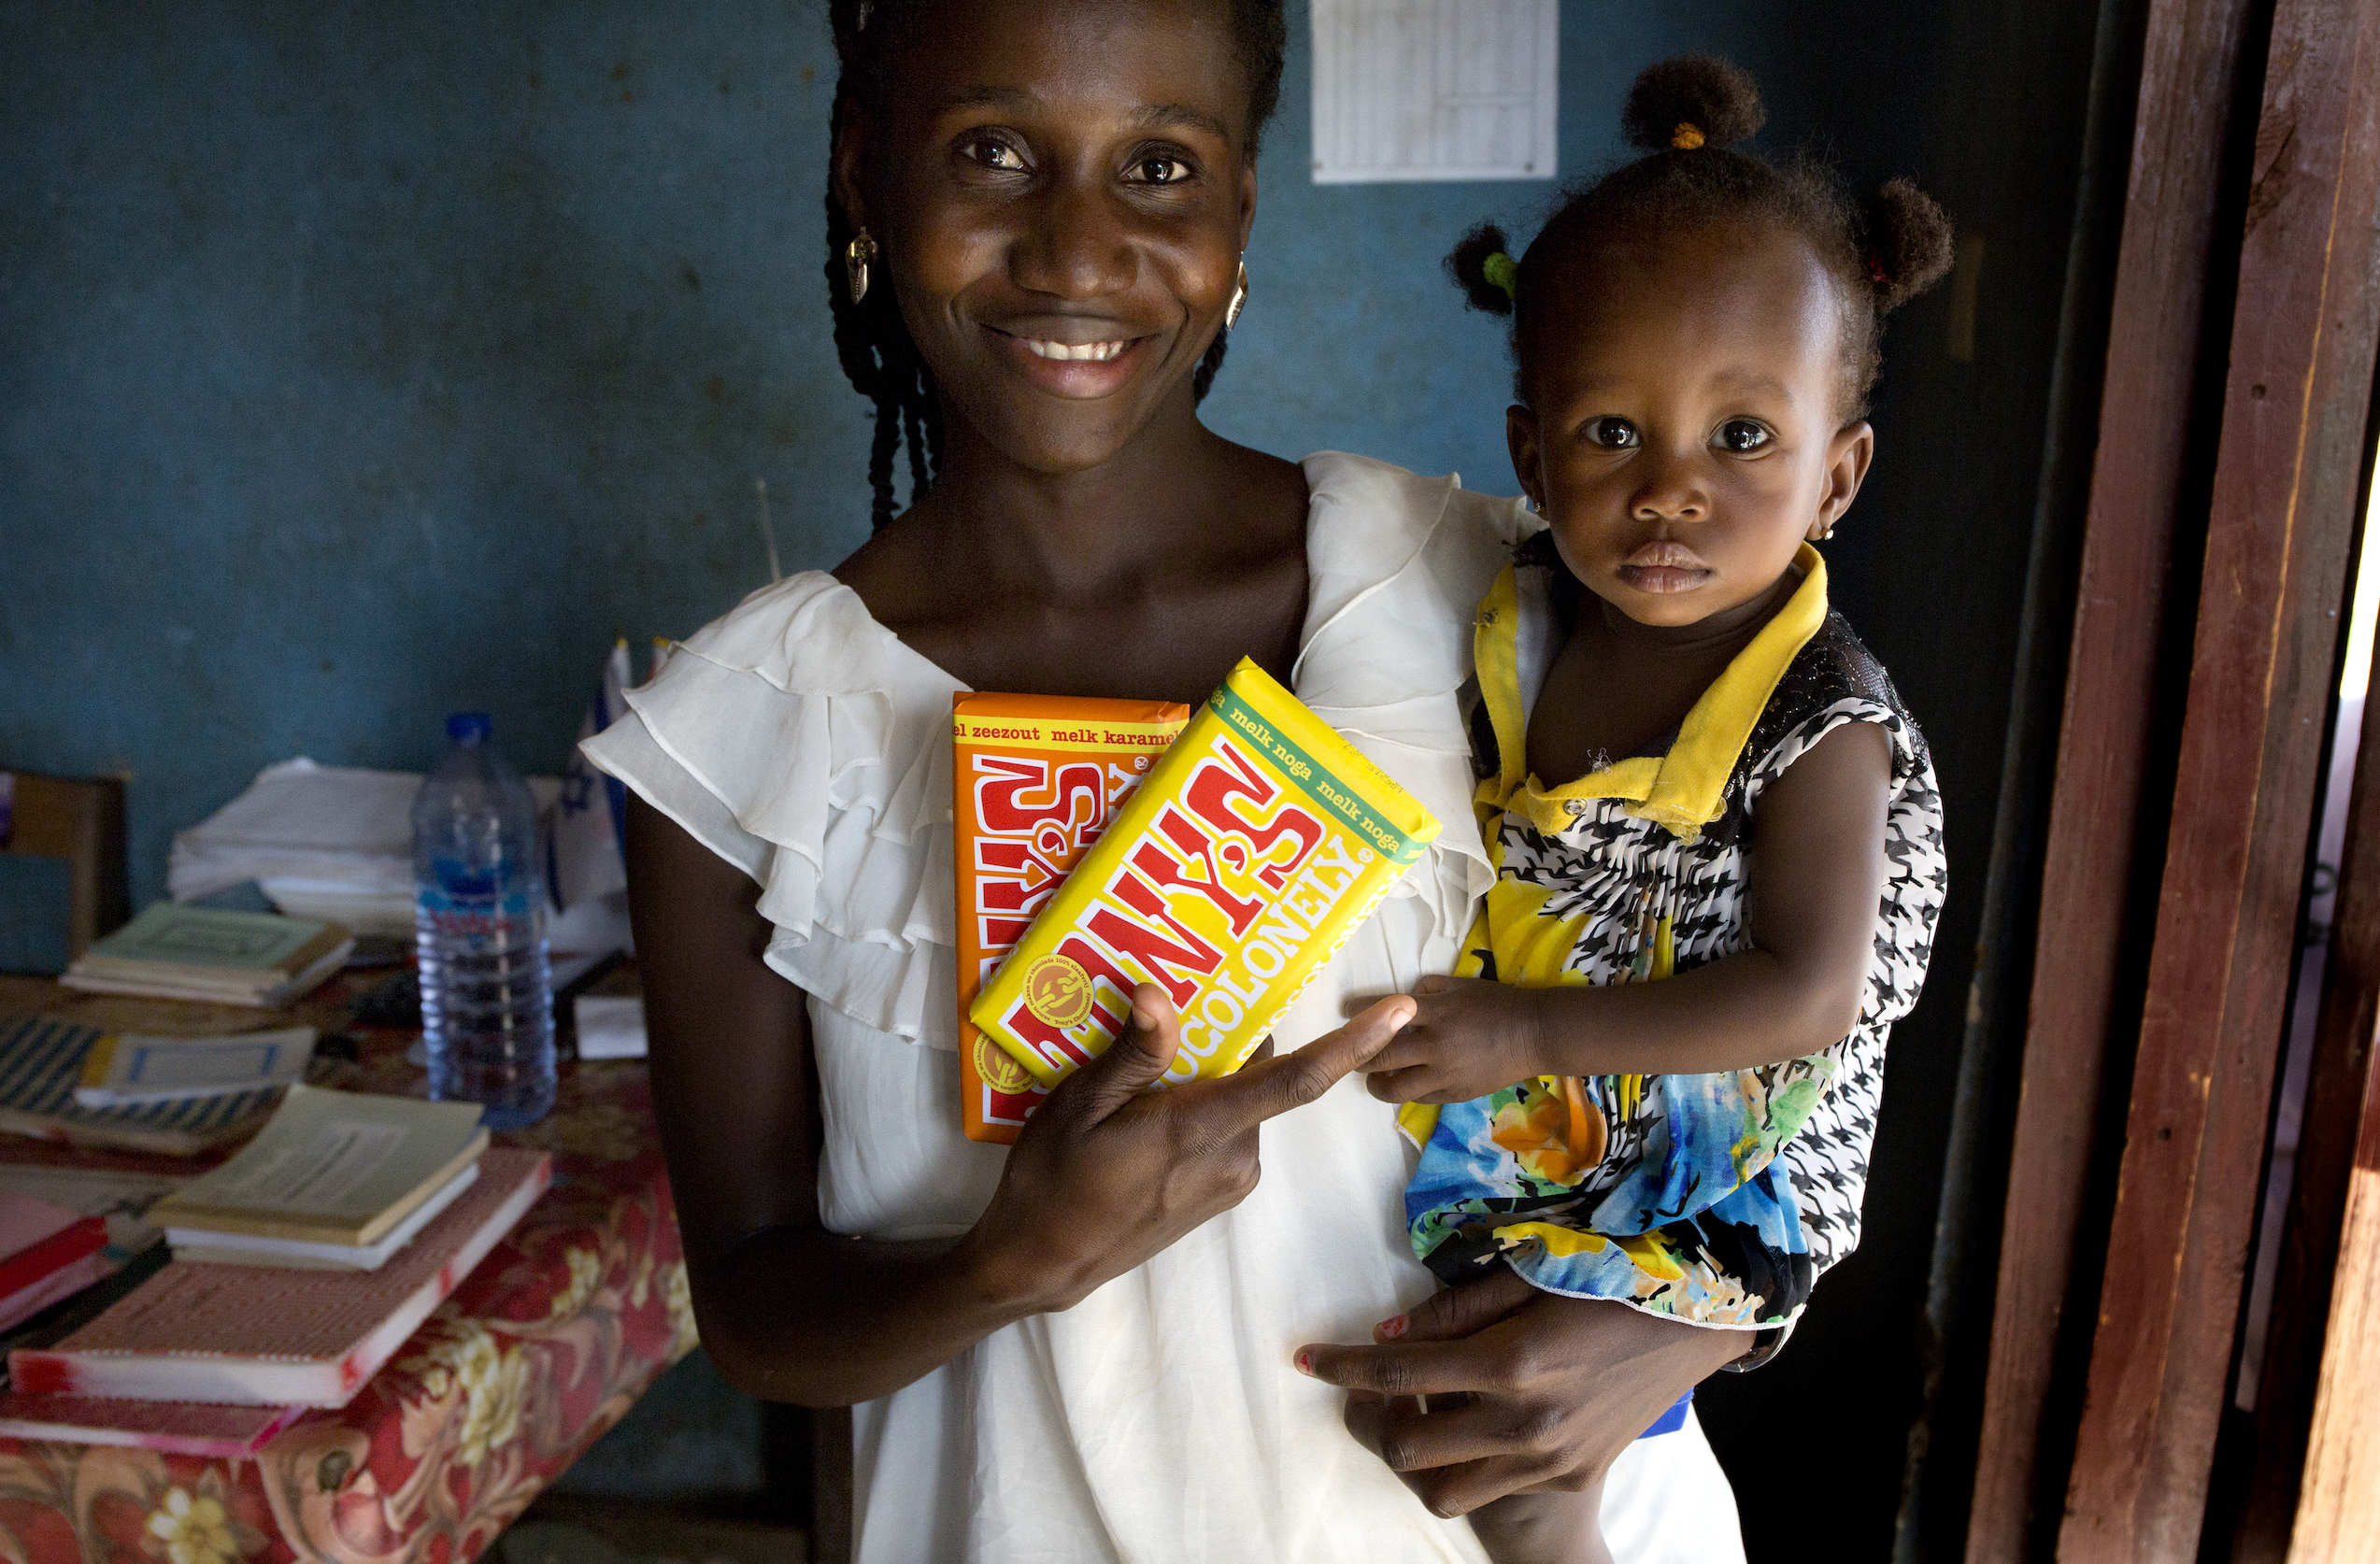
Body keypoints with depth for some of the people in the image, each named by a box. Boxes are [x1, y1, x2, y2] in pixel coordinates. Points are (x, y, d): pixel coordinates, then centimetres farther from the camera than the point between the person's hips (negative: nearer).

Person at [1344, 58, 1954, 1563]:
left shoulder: (1819, 722, -22)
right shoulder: (1523, 625, -5)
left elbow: (1808, 996, -27)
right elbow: (1463, 819, 12)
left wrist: (1527, 1029, -29)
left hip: (1711, 1164, -6)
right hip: (1518, 1107, 6)